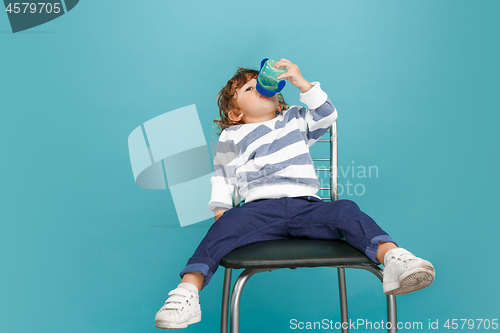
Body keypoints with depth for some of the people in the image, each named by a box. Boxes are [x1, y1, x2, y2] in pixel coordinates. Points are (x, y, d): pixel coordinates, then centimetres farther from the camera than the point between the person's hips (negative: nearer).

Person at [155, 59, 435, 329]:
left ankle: (392, 258, -42)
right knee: (228, 224, -32)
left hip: (305, 205, 2)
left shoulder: (295, 120, 29)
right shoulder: (232, 136, 22)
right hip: (259, 208, -1)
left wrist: (302, 83, 6)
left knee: (346, 210, -26)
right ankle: (189, 288, -42)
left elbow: (327, 114, 15)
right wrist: (220, 211, 5)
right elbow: (223, 178, 21)